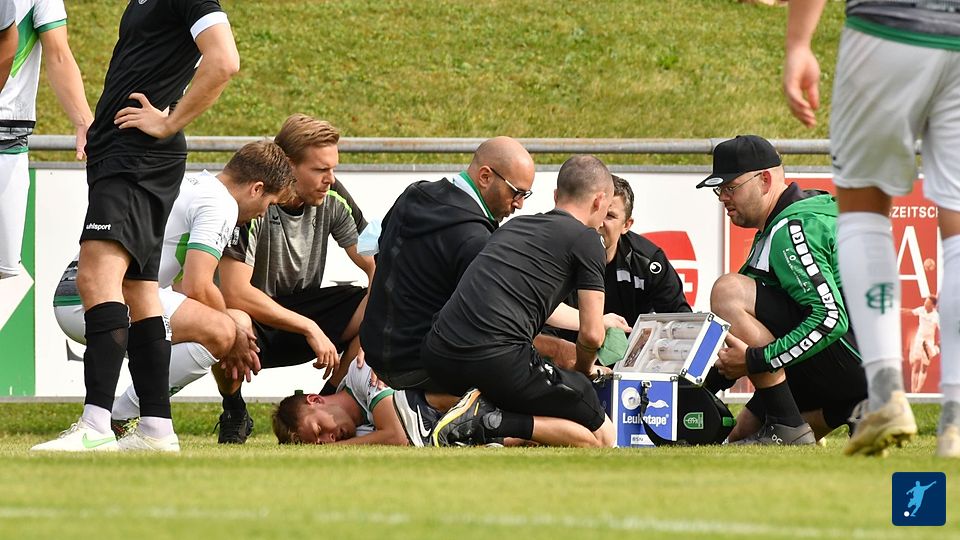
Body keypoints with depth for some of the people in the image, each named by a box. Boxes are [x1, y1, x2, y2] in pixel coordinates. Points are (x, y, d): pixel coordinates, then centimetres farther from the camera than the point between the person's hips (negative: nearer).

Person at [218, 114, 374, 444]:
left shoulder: (331, 203, -7)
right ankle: (233, 412, -6)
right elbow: (235, 293, -30)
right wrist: (310, 328, -28)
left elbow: (375, 265, -3)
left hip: (301, 311, 5)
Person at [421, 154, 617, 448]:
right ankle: (493, 422, -12)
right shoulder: (586, 239, 4)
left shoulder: (515, 226, 26)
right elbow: (592, 335, 2)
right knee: (603, 436, 6)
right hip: (498, 362, -7)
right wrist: (584, 368, 25)